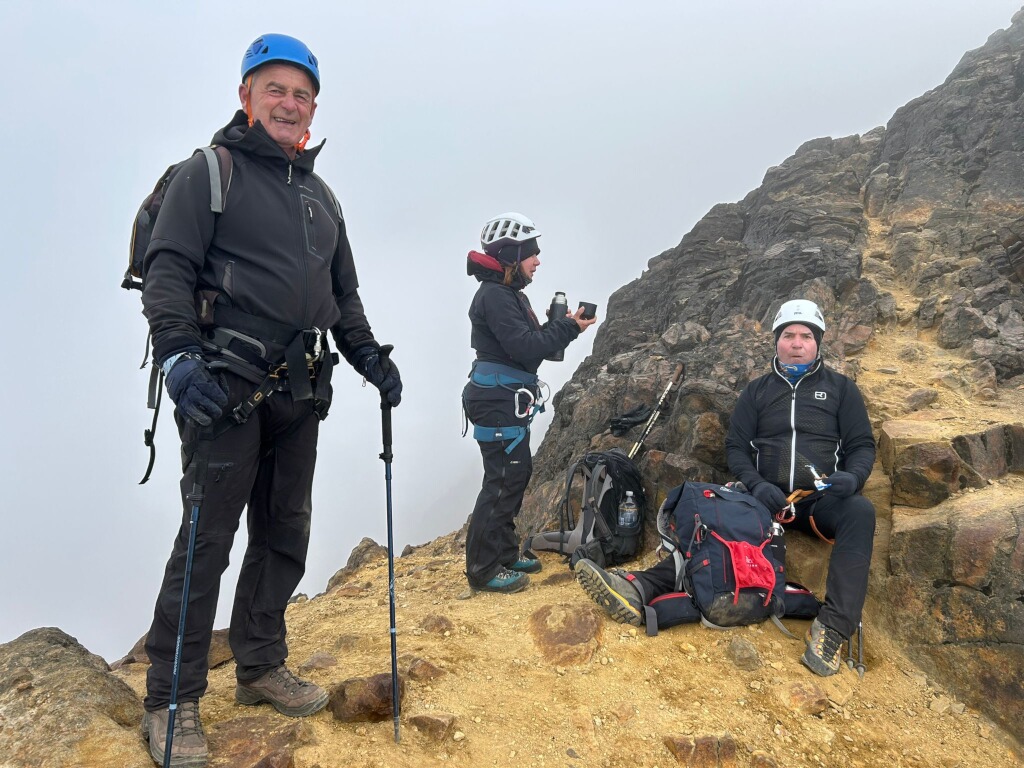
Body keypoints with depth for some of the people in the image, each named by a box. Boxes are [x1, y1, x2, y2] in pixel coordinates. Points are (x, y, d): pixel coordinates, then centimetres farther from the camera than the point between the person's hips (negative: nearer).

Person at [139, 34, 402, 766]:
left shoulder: (321, 196, 21)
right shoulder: (208, 173, 1)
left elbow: (345, 294, 24)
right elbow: (168, 271, -9)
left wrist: (370, 356, 11)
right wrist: (178, 355, -24)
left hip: (299, 394, 7)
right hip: (226, 387, -6)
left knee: (284, 534, 11)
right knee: (208, 537, -6)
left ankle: (261, 667, 27)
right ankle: (171, 701, 6)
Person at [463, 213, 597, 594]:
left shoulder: (510, 293, 16)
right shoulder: (494, 295, -16)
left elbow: (530, 342, 16)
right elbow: (524, 348, -23)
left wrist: (559, 324, 2)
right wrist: (568, 328, -14)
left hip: (508, 401, 11)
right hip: (498, 402, -11)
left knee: (517, 473, 16)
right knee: (502, 480, -7)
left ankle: (505, 552, 27)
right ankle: (484, 569, 1)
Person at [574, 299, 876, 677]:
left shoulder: (840, 387, 12)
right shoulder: (757, 390, 15)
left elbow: (862, 444, 9)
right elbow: (736, 446, 10)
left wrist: (853, 476, -15)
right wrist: (755, 483, -10)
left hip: (822, 500, -1)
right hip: (767, 498, 2)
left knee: (860, 512, -34)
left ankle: (833, 628, -41)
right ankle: (640, 589, -43)